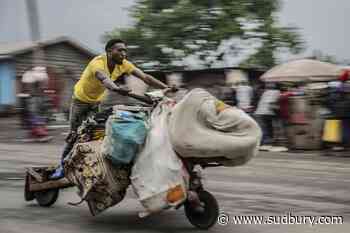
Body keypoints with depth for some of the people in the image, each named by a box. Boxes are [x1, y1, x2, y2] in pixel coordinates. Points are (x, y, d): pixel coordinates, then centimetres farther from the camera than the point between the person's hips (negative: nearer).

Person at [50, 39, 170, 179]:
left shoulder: (123, 64, -19)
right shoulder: (98, 62, -35)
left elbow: (145, 77, -26)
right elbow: (104, 78, -58)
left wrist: (166, 88, -39)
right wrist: (116, 88, -80)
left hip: (98, 101, 5)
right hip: (81, 99, -4)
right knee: (75, 134, -4)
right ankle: (63, 165, 9)